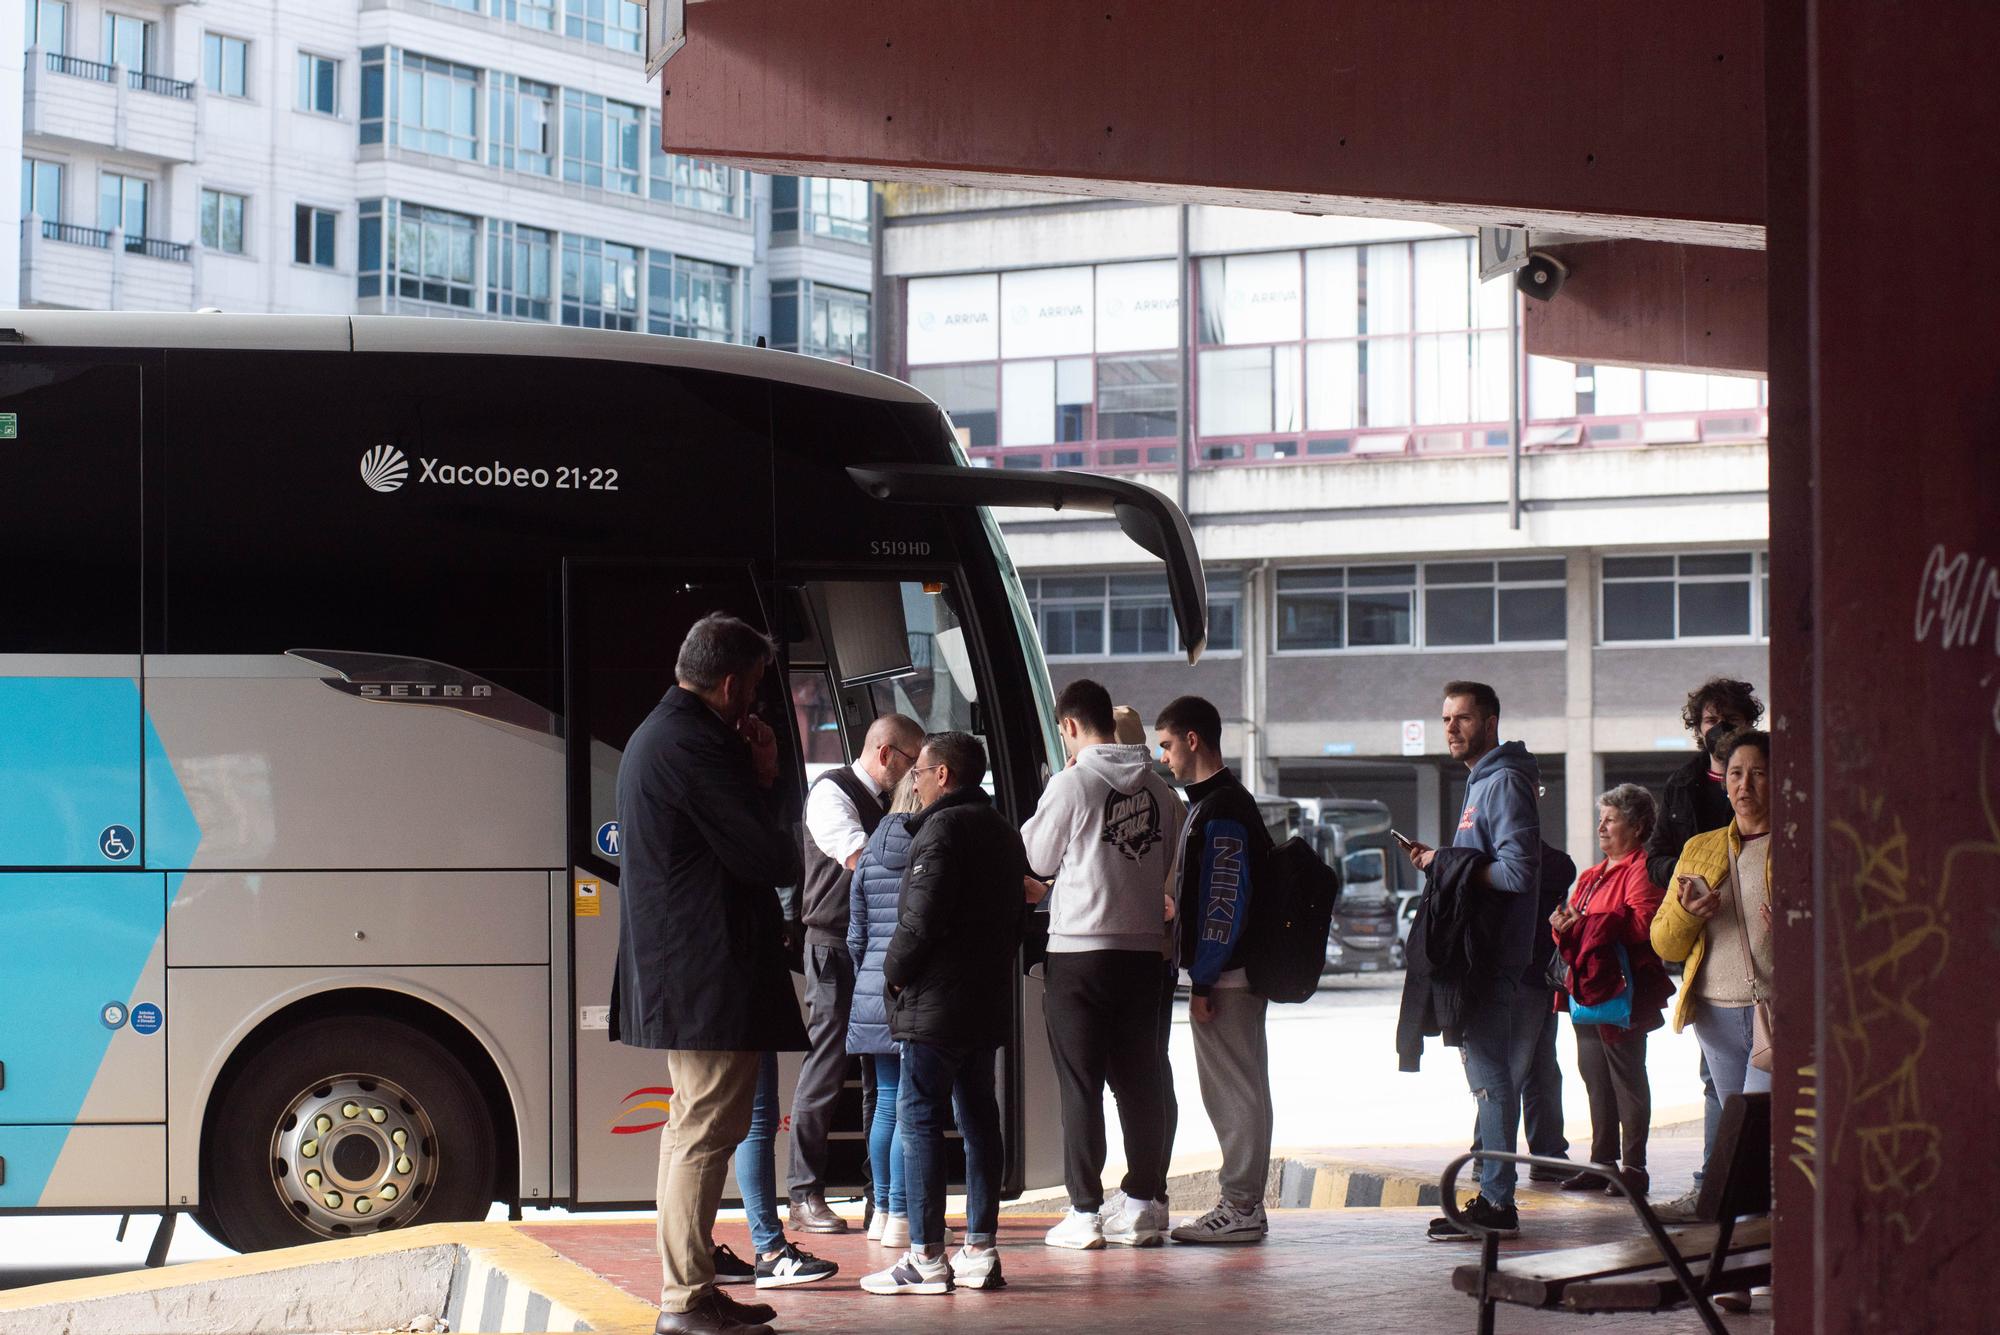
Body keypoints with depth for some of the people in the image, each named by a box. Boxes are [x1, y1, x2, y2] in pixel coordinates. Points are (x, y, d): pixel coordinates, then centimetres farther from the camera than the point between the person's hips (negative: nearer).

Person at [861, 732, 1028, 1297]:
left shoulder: (942, 827, -12)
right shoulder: (1002, 831, 16)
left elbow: (922, 917, -18)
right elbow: (1016, 916, 20)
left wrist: (895, 971, -5)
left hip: (936, 1001, -9)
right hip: (989, 999, 9)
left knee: (920, 1119, -6)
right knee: (978, 1118, 11)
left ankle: (926, 1259, -9)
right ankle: (980, 1251, 12)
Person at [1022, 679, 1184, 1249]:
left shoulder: (1073, 783, -9)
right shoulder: (1159, 790, 5)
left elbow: (1038, 857, 3)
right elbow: (1167, 871, 13)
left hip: (1080, 950, -4)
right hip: (1143, 946, 5)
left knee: (1080, 1083, 0)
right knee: (1139, 1080, 11)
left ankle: (1084, 1212, -1)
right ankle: (1143, 1206, 14)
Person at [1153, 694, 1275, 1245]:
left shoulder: (1221, 811, -16)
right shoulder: (1224, 802, 18)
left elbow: (1224, 903, -21)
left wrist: (1203, 982, -20)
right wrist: (1202, 976, 22)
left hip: (1226, 975, -11)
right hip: (1236, 972, 11)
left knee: (1234, 1092, -6)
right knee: (1235, 1092, 13)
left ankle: (1241, 1209, -4)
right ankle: (1242, 1204, 18)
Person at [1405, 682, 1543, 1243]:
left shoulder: (1506, 782, -12)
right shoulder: (1480, 781, 20)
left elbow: (1518, 871, -21)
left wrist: (1450, 865, -11)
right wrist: (1440, 859, 7)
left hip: (1496, 958, -10)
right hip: (1481, 954, 10)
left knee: (1491, 1075, -9)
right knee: (1493, 1076, 12)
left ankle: (1497, 1204, -9)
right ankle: (1494, 1196, 16)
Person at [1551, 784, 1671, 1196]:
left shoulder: (1642, 870, -8)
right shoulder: (1594, 875, 21)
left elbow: (1643, 923, -21)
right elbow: (1574, 924, 22)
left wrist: (1587, 922, -18)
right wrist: (1563, 925, -1)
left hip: (1622, 990, -9)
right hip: (1588, 989, 9)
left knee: (1626, 1077, -4)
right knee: (1595, 1077, 11)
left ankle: (1633, 1166, 0)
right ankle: (1602, 1163, 17)